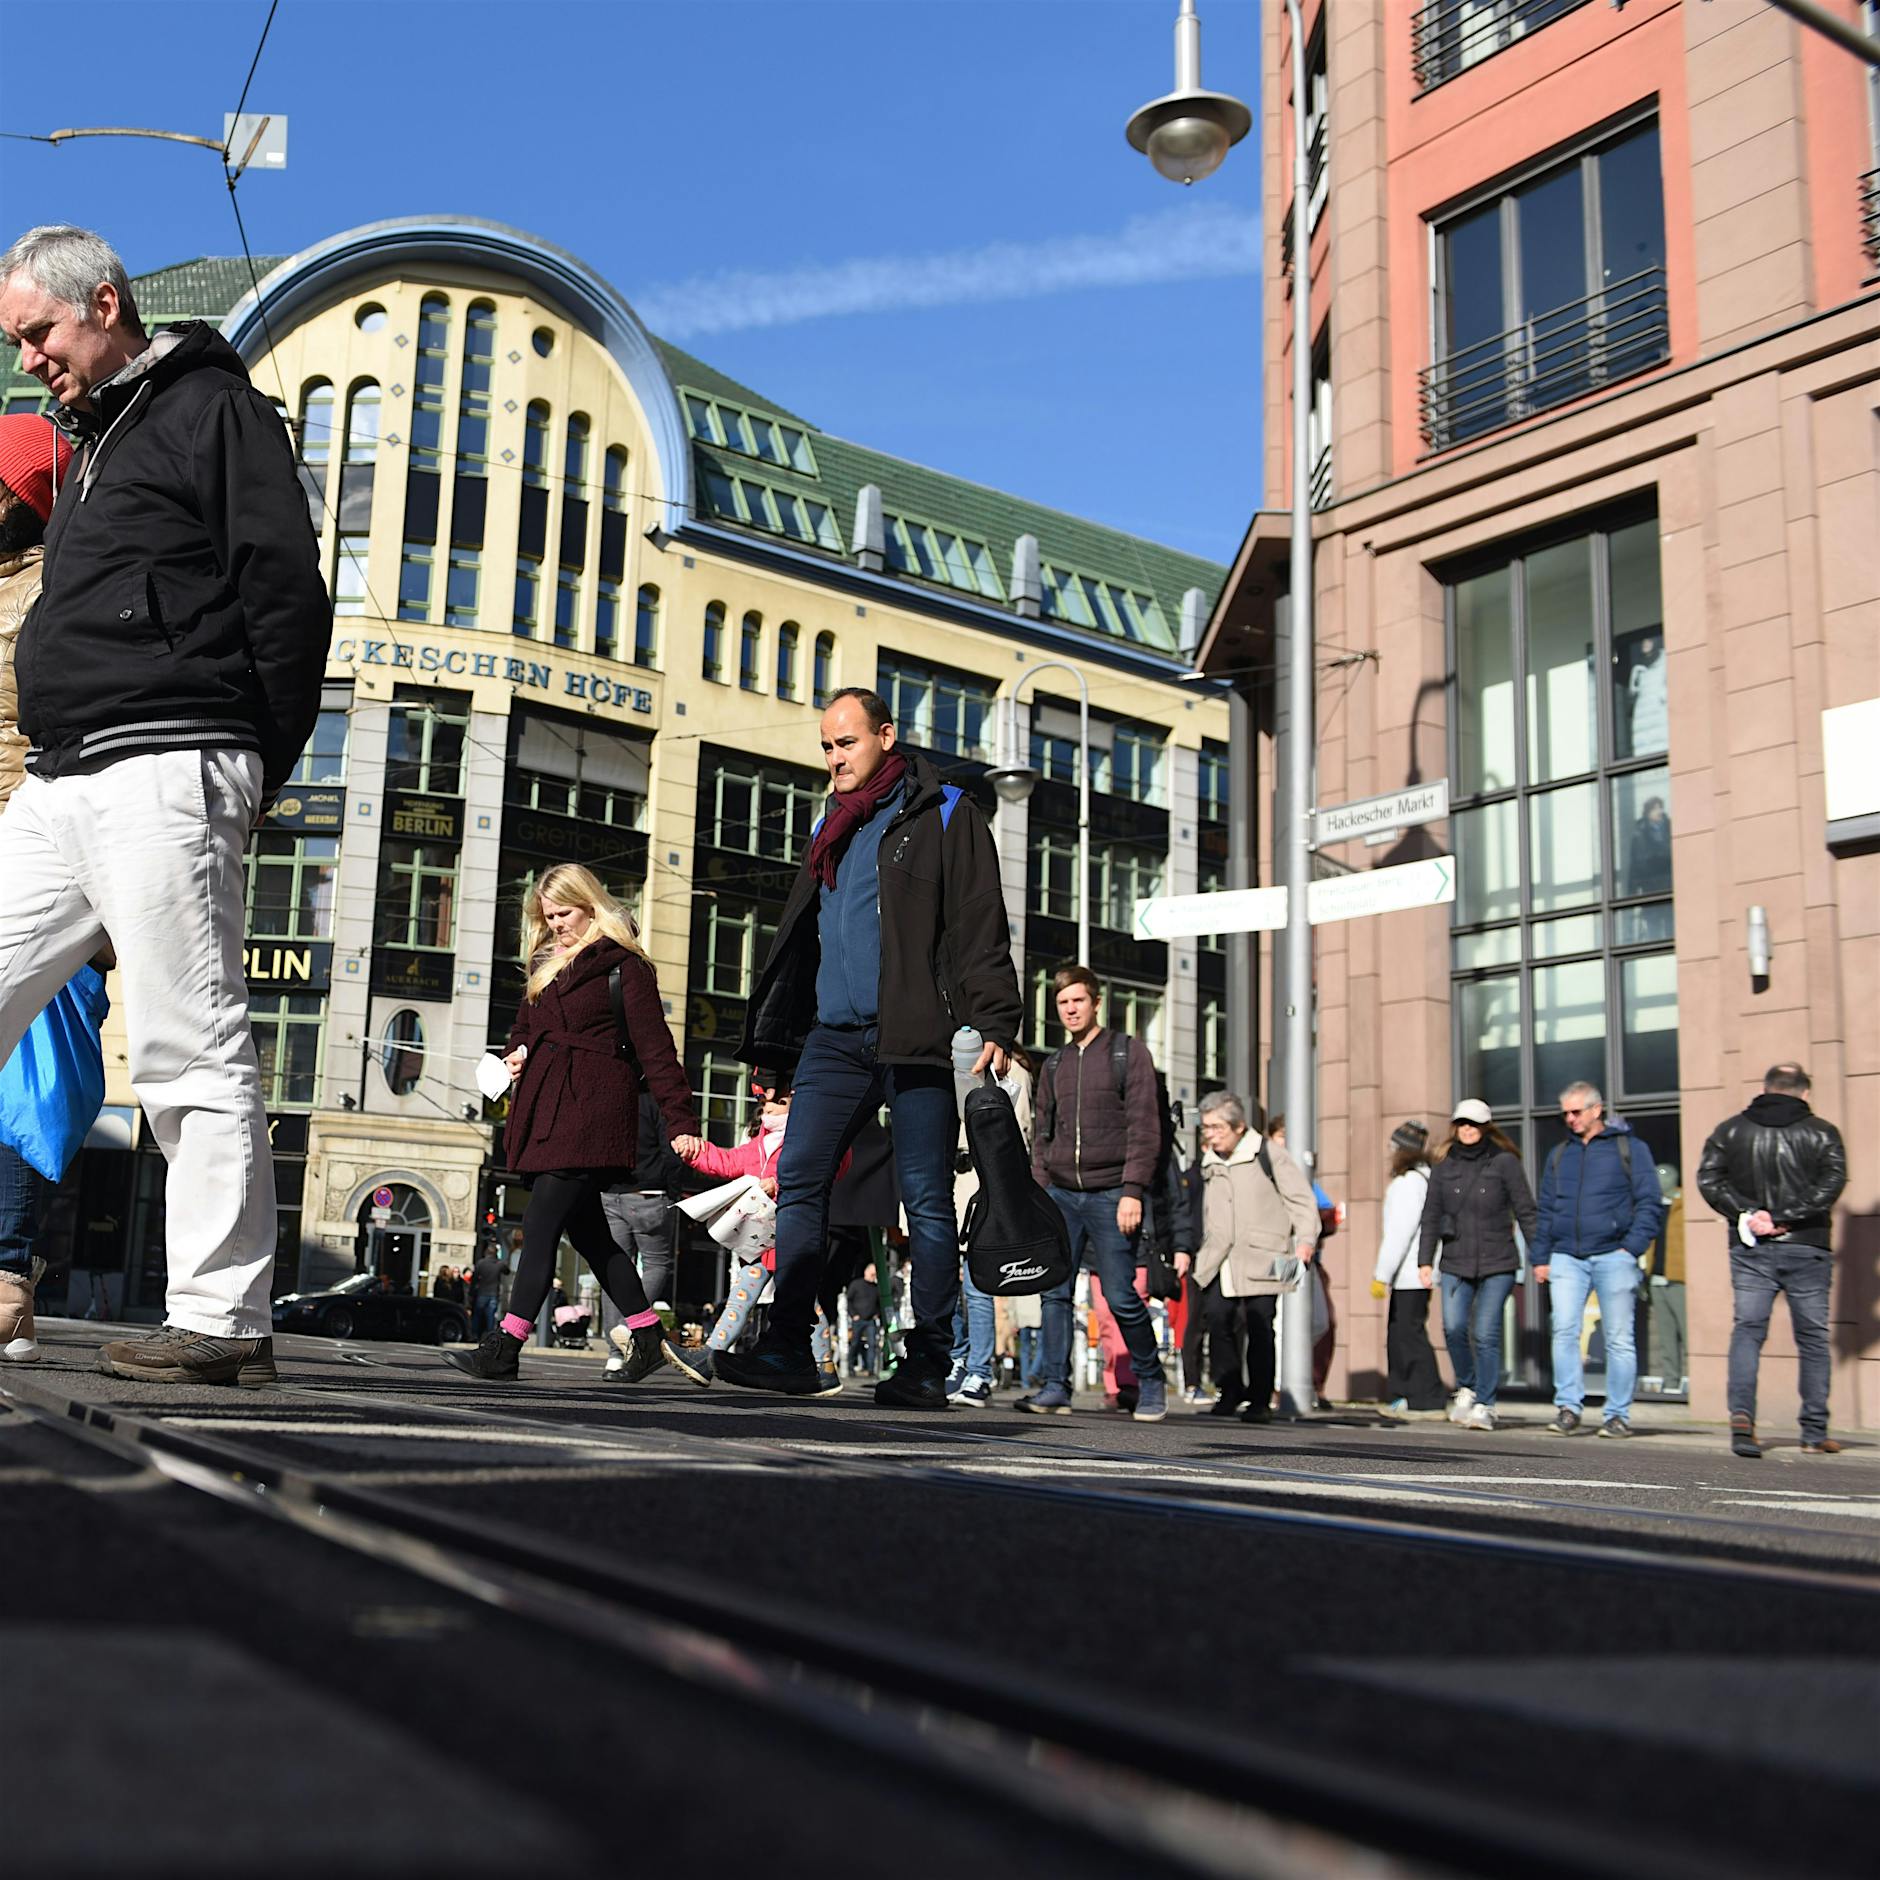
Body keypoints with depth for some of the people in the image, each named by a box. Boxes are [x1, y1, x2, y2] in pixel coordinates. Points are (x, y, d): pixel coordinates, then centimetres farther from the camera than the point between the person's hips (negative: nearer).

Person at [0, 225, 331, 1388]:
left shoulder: (212, 408, 1)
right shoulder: (97, 443, 27)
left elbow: (289, 593, -9)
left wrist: (259, 771, -10)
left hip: (163, 770, -9)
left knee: (193, 1051, -10)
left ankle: (224, 1324, -6)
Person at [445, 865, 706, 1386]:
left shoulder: (623, 964, -3)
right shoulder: (546, 964, 20)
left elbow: (654, 1045, -7)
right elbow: (525, 1025, 32)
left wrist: (681, 1120, -11)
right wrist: (518, 1052, 7)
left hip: (593, 1108, -8)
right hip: (548, 1108, 8)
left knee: (541, 1222, -13)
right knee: (586, 1229, 9)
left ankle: (504, 1347, -13)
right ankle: (649, 1337, 18)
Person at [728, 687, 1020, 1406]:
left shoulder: (944, 815, 3)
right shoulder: (833, 827, 22)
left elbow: (981, 928, -5)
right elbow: (801, 935, 27)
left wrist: (995, 1025, -16)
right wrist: (776, 1029, 21)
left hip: (916, 1036, -6)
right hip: (835, 1036, 6)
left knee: (927, 1198, -2)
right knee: (798, 1183, -4)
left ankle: (928, 1365, 3)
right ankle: (788, 1351, -1)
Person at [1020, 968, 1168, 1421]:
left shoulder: (1129, 1053, 1)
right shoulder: (1053, 1065, 16)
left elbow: (1144, 1127, -5)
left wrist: (1133, 1192, -14)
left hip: (1111, 1196, -5)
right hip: (1062, 1195, 5)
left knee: (1121, 1296, -6)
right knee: (1055, 1293, -2)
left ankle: (1151, 1383, 12)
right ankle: (1056, 1388, 3)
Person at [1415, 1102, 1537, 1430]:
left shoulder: (1504, 1162, -1)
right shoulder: (1444, 1166, 8)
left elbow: (1526, 1212, 0)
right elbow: (1431, 1216, 10)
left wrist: (1540, 1257, -3)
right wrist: (1425, 1260, 4)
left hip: (1497, 1264, -3)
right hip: (1456, 1263, 3)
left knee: (1485, 1334, -8)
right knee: (1453, 1328, -11)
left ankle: (1484, 1405, 2)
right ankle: (1466, 1388, 14)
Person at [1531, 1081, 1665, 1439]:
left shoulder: (1630, 1148, 4)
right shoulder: (1559, 1155, 17)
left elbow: (1650, 1203, 0)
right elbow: (1544, 1210, 19)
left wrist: (1632, 1247, -10)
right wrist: (1540, 1256, 11)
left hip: (1613, 1256, -3)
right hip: (1566, 1258, 3)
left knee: (1619, 1339, 1)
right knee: (1564, 1331, -11)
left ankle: (1618, 1415, 9)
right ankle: (1567, 1406, -6)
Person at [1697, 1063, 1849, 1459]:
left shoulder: (1730, 1130, 7)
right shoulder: (1822, 1133, 3)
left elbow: (1708, 1179, -4)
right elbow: (1832, 1183, -12)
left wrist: (1749, 1213, -8)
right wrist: (1784, 1217, -14)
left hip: (1751, 1249, 1)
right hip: (1807, 1248, -1)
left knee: (1747, 1329, 0)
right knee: (1812, 1337, 9)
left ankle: (1741, 1413, -21)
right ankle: (1815, 1433, 12)